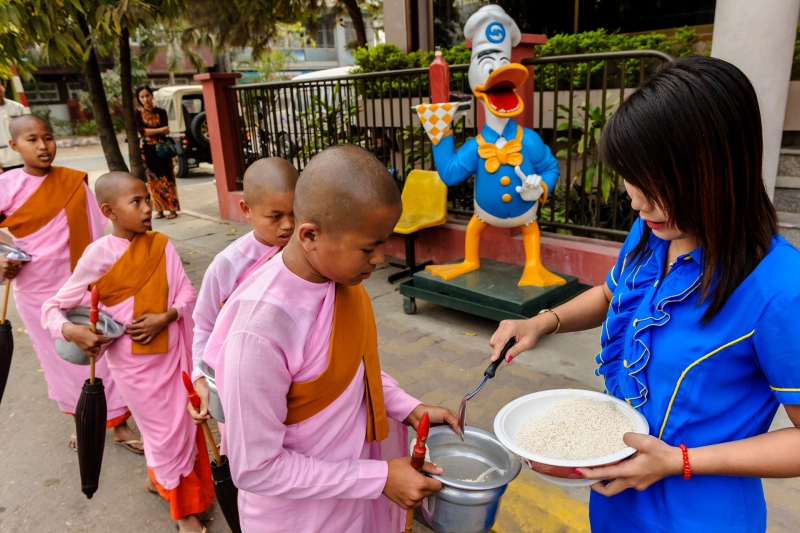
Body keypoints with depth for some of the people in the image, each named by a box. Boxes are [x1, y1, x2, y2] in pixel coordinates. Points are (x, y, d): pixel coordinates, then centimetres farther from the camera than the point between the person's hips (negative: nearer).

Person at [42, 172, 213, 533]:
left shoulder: (160, 244, -5)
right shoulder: (99, 254, -14)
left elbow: (187, 292, -3)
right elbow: (53, 307, -9)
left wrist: (164, 317, -19)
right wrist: (70, 330, -27)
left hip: (170, 350, 3)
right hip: (132, 359, -3)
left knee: (182, 422, 15)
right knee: (166, 430, 7)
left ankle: (160, 477, 46)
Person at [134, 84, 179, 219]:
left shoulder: (161, 112, 2)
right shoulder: (137, 113, 0)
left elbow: (165, 130, -10)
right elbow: (141, 131, -14)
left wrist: (150, 131, -19)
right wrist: (159, 130, -18)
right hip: (147, 151, 0)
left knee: (166, 178, -1)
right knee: (153, 180, 3)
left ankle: (172, 208, 4)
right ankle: (159, 209, 10)